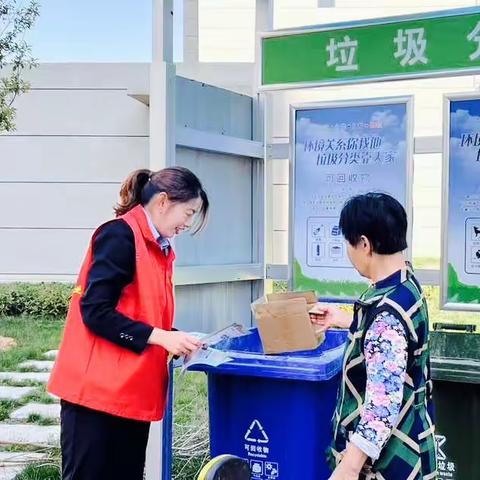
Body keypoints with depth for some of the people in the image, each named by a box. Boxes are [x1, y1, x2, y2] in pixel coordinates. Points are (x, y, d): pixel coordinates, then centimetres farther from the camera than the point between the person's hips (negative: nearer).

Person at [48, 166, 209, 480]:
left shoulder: (159, 249, 15)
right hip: (98, 388, -9)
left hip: (133, 391, 9)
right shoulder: (119, 236, -12)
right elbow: (95, 311, -18)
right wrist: (160, 337, -18)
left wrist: (176, 340, 2)